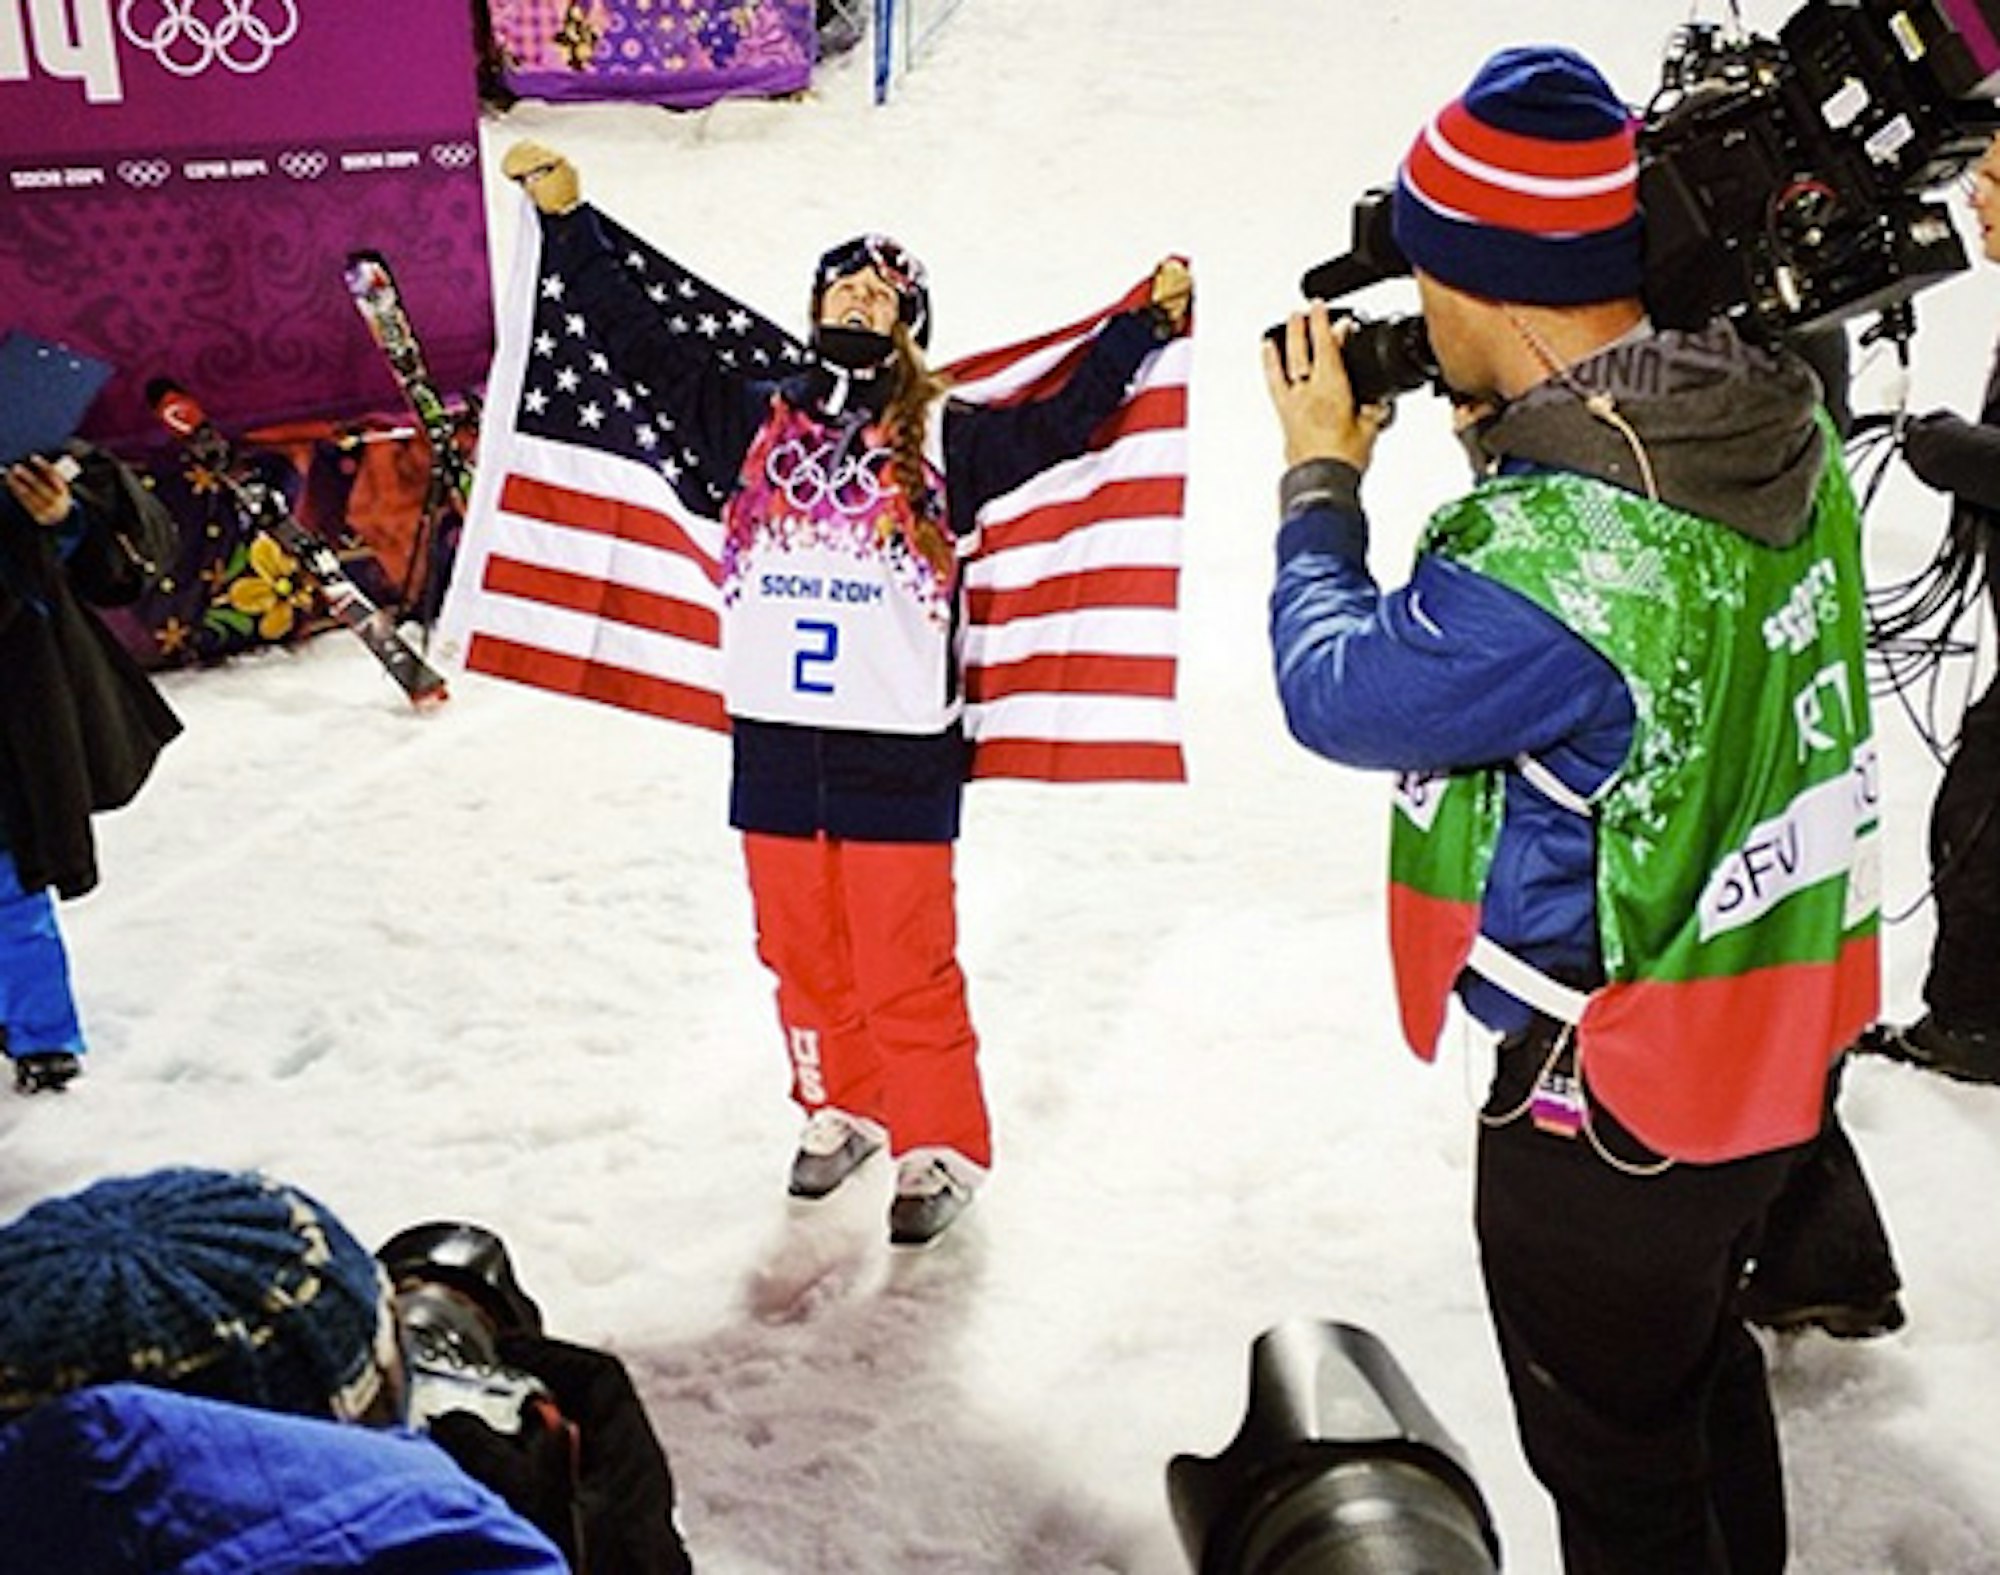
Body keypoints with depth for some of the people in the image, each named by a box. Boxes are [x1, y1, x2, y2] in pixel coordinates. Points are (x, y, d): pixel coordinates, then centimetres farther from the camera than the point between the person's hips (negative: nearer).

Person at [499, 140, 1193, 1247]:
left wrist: (1148, 320, -9)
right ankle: (842, 1110, 36)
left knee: (906, 966, 1)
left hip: (900, 750, -3)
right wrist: (565, 222, 8)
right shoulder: (754, 424, 10)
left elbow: (1061, 421, -3)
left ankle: (939, 1147, 18)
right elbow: (638, 344, 10)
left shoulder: (945, 442, 4)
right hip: (771, 739, 4)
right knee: (802, 954, 16)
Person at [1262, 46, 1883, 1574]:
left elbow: (1338, 691, -16)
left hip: (1609, 1103, -8)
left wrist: (1320, 480, -3)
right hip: (1778, 1036, 8)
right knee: (1705, 1365, 32)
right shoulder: (1784, 426, -7)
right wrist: (1509, 428, 1)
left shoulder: (1549, 548, -33)